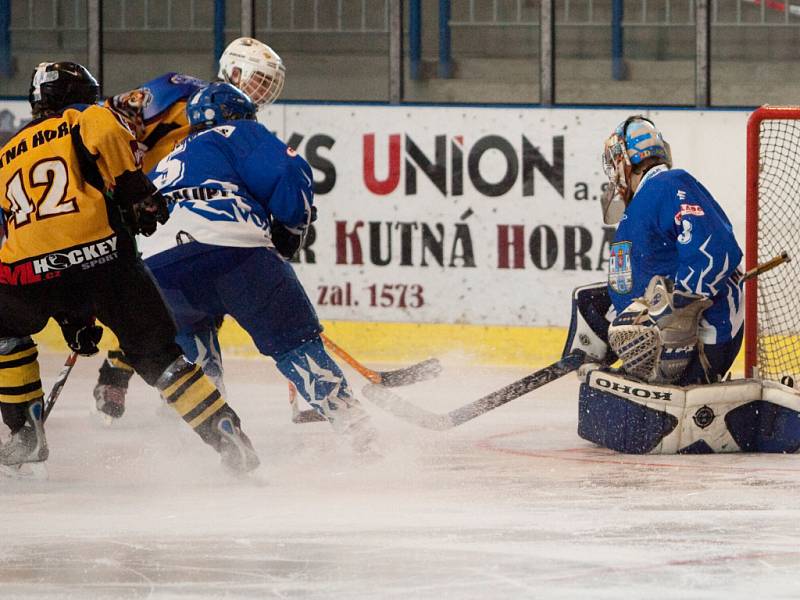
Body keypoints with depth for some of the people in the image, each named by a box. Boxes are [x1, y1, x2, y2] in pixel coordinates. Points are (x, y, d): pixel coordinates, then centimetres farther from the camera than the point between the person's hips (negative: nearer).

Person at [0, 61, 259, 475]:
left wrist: (72, 319, 35)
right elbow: (106, 135, -8)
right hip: (103, 255, -2)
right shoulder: (84, 117, 20)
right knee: (155, 353, 10)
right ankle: (227, 436, 2)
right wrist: (137, 192, -1)